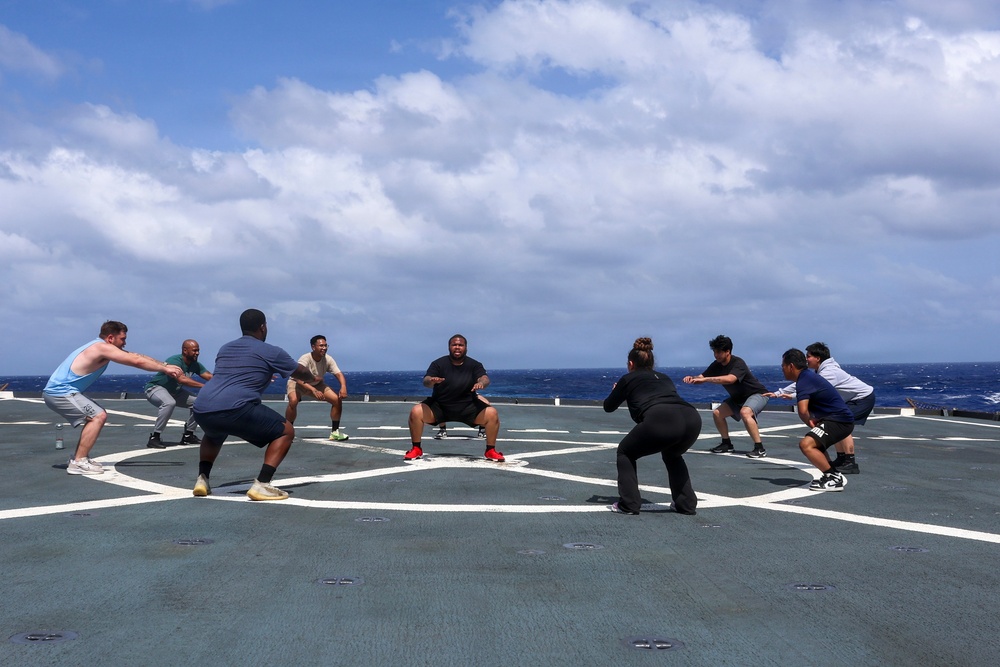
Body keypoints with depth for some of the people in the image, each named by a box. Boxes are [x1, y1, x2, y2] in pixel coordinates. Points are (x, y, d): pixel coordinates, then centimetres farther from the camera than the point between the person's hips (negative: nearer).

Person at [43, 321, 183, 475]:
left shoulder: (99, 346, 15)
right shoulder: (103, 347, -15)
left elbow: (134, 356, 15)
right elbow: (137, 362, -17)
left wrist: (164, 365, 11)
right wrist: (165, 369, -7)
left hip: (55, 391, 11)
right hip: (61, 392, -11)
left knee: (95, 416, 21)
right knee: (98, 416, -16)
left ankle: (78, 457, 19)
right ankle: (78, 462, -16)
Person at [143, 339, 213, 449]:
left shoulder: (195, 365, -4)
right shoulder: (174, 361, -29)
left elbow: (210, 376, -11)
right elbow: (181, 379, -44)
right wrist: (203, 386, -49)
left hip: (174, 391, 9)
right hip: (155, 388, -9)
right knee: (169, 403, -37)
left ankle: (188, 435, 12)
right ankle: (154, 438, -30)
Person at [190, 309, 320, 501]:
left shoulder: (224, 349, 28)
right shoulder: (271, 352, 10)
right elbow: (300, 372, 26)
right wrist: (314, 379, 50)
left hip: (201, 411, 7)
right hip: (234, 410, -7)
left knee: (214, 435, 41)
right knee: (285, 431, 9)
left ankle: (202, 480, 23)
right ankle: (262, 485, -5)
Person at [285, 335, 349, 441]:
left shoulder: (328, 359, -19)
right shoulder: (305, 359, -34)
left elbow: (339, 374, -22)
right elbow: (298, 379, -44)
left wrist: (343, 387, -44)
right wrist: (314, 390, -57)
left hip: (317, 384, 5)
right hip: (297, 383, -5)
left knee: (337, 399, -12)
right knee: (293, 401, -36)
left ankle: (335, 432, 2)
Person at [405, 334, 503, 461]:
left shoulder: (474, 365, -2)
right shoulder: (439, 364, -5)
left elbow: (485, 378, -17)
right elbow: (426, 381, -17)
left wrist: (481, 383, -43)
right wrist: (431, 381, -42)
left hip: (468, 407, 1)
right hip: (439, 406, 0)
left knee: (492, 414, -22)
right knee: (416, 412, -25)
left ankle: (491, 451, -2)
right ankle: (416, 449, -4)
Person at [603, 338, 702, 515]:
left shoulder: (629, 379, 23)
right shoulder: (664, 378, 36)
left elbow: (608, 406, 35)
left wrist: (616, 392, 57)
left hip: (660, 420, -5)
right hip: (692, 418, 5)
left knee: (626, 452, 22)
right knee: (672, 455, 36)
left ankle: (628, 504, 14)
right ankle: (686, 504, 29)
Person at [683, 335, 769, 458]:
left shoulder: (738, 363, -28)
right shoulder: (717, 365, -4)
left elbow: (730, 379, -46)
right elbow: (701, 378, -7)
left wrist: (705, 379, -49)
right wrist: (692, 378, -30)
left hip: (757, 394, -9)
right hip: (739, 397, 9)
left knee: (745, 412, -36)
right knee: (717, 413, 0)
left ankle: (760, 449, -30)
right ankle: (727, 444, 17)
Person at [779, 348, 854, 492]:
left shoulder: (804, 380, -16)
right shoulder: (808, 375, 17)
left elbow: (803, 411, -29)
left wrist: (810, 423, -9)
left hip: (839, 421, -11)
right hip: (841, 420, 11)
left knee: (806, 444, -24)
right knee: (814, 444, 30)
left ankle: (834, 479, -19)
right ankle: (834, 476, 25)